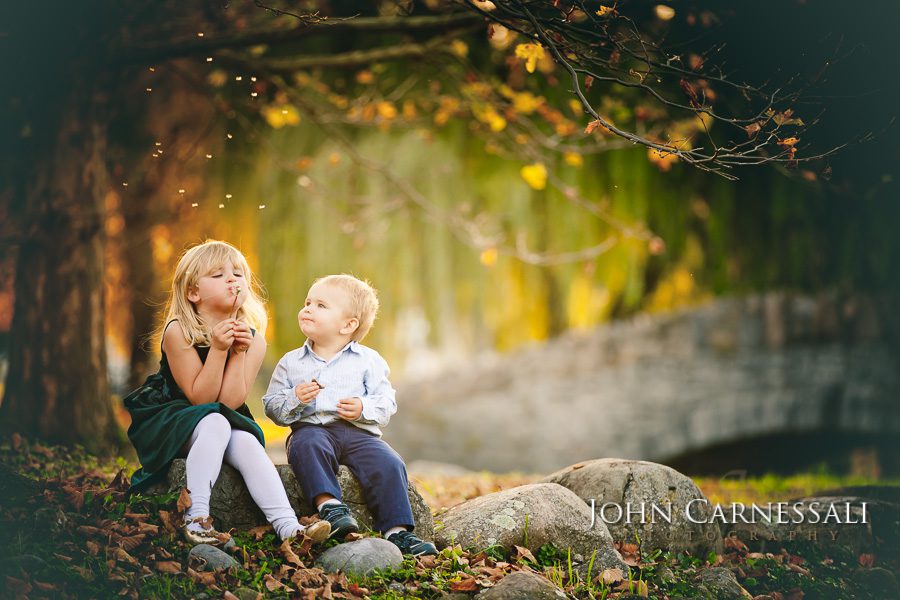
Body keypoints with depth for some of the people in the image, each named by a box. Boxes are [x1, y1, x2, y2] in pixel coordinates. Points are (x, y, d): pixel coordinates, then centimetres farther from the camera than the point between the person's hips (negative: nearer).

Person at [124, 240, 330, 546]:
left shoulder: (253, 340, -7)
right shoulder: (178, 332, -18)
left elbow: (230, 402, -13)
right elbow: (200, 398, -20)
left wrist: (238, 353, -23)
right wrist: (218, 349, -30)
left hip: (224, 421, 4)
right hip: (166, 419, -3)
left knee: (247, 443, -28)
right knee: (215, 424, -34)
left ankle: (288, 526, -36)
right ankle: (196, 517, -36)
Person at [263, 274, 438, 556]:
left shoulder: (367, 360, 9)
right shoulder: (291, 362, 14)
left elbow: (386, 401, 5)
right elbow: (272, 407, 11)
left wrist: (364, 409, -15)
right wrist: (295, 400, -10)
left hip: (359, 432, 0)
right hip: (312, 428, 0)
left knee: (388, 463, -25)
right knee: (307, 444, -36)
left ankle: (397, 530, -22)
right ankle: (328, 504, -42)